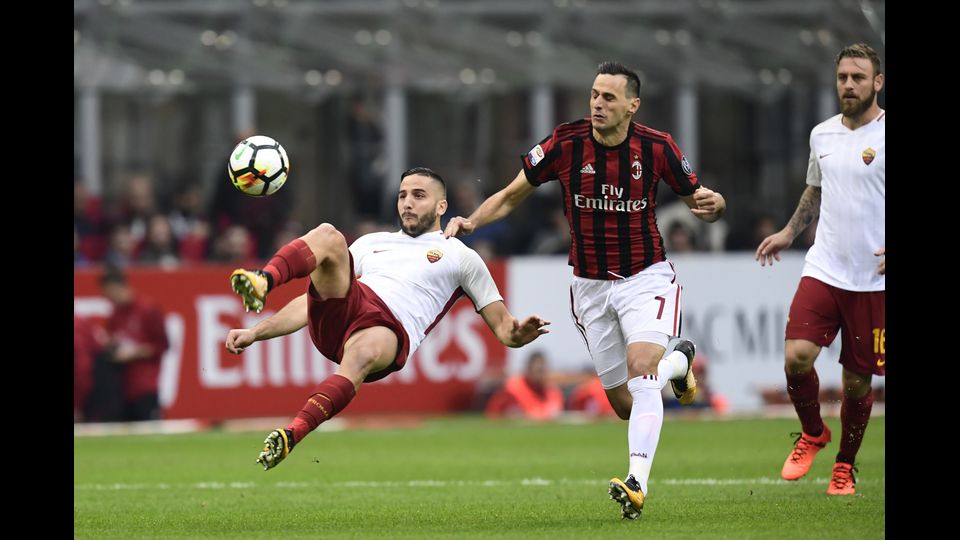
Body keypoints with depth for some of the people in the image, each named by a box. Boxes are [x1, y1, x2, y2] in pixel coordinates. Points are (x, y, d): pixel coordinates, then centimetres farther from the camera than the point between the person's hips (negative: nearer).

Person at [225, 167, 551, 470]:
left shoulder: (459, 256, 26)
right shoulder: (371, 243, 36)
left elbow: (502, 326, 20)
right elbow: (314, 298, 35)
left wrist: (516, 334, -6)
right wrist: (256, 333, 24)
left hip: (387, 331, -3)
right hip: (337, 311, 4)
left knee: (363, 355, -42)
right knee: (328, 235, -22)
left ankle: (290, 436, -51)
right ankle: (261, 284, -50)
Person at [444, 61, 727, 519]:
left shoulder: (656, 148, -12)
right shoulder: (565, 144, -11)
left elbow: (696, 199, 2)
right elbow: (511, 196, 0)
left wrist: (712, 204, -22)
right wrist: (470, 221, -17)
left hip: (645, 278, -2)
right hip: (590, 286, 2)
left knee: (640, 367, -28)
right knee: (625, 404, 7)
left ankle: (637, 483, -33)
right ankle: (678, 361, 42)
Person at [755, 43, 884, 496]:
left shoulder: (886, 135, -8)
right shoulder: (822, 135, 9)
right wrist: (790, 232, 19)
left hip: (873, 282, -4)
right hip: (822, 270, 4)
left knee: (857, 381, 3)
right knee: (797, 357, -15)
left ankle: (845, 466, 24)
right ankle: (812, 434, 12)